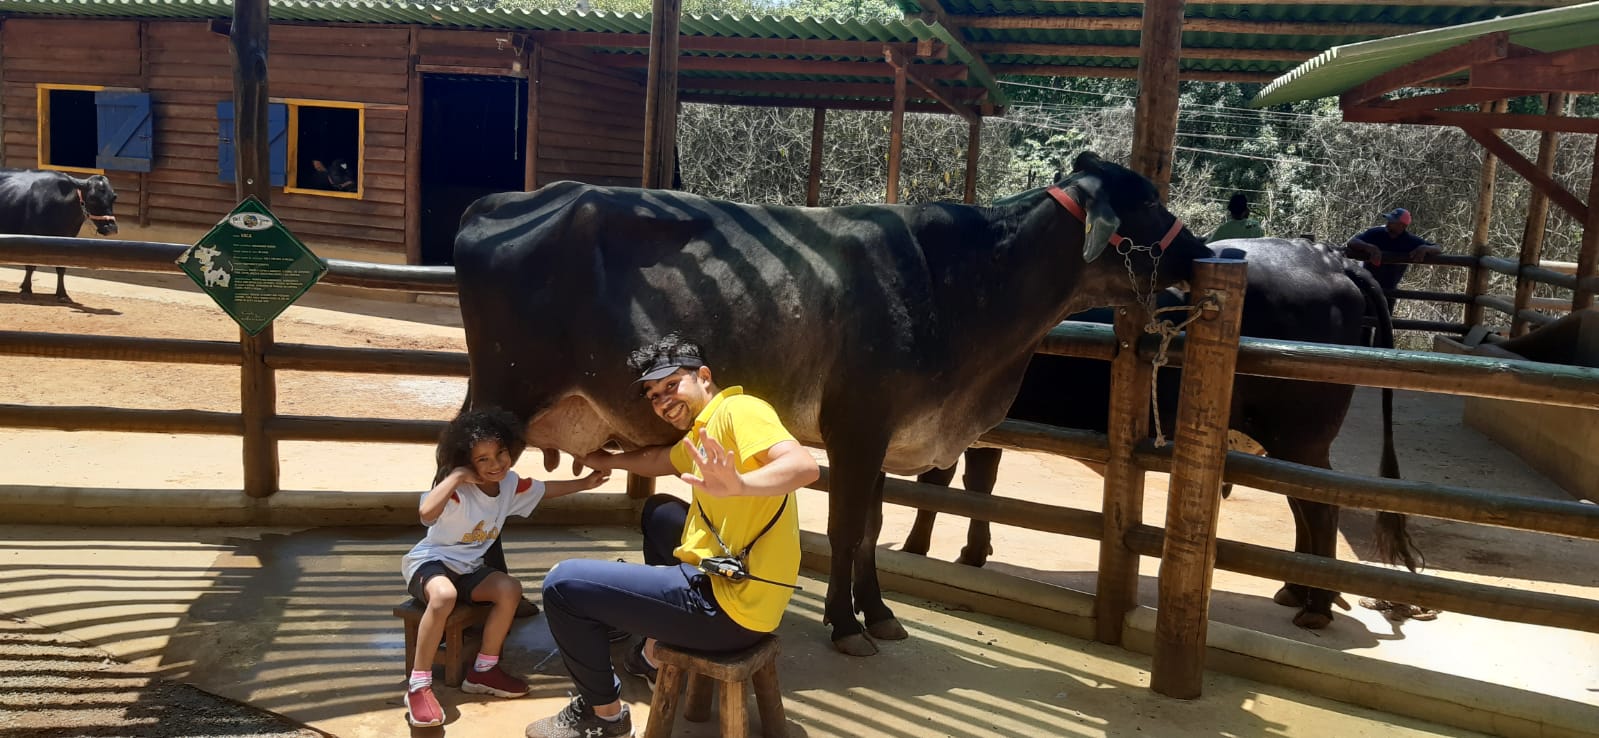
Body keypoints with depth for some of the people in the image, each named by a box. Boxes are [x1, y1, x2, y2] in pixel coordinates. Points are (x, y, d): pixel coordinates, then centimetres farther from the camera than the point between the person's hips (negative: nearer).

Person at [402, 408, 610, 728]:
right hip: (429, 561, -7)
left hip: (468, 569, 7)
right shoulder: (458, 491, -26)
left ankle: (484, 671, -1)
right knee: (444, 595, -39)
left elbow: (545, 490, 16)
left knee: (510, 589, -16)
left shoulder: (510, 483, -4)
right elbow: (426, 512, -46)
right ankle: (418, 686, -28)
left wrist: (584, 483, 15)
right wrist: (455, 476, -39)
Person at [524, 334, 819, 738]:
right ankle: (655, 654, 37)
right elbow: (659, 459, 39)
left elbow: (803, 465, -30)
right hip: (718, 582, 11)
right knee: (658, 511, 35)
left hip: (729, 604, -11)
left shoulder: (738, 409, -13)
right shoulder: (699, 435, 16)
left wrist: (740, 485, -45)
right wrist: (605, 460, 41)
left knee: (563, 584, -6)